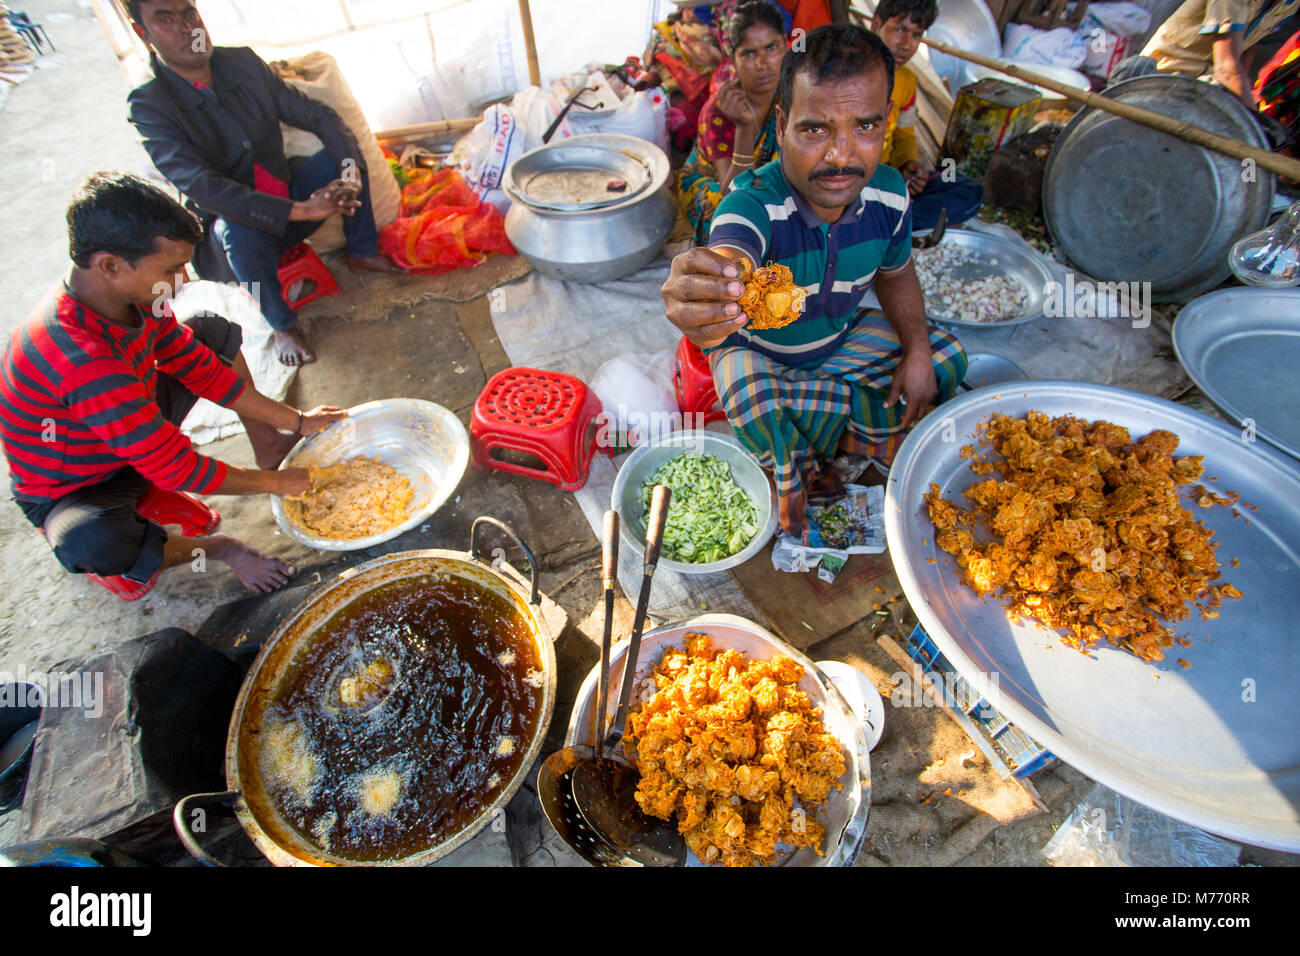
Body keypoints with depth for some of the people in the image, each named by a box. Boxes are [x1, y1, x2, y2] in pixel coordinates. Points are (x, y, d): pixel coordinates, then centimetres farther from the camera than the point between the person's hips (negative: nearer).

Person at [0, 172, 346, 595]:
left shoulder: (133, 295, -16)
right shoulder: (82, 362, -42)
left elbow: (200, 370, -3)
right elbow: (179, 472, -36)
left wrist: (298, 421, -4)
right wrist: (276, 484, -23)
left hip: (137, 436, 8)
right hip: (74, 493, -7)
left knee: (214, 331, 4)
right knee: (90, 547, -43)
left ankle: (267, 447, 6)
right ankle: (217, 548, -10)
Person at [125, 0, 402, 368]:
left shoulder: (243, 62, -1)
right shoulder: (149, 105, -17)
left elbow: (318, 115, -2)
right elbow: (201, 186, -30)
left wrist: (350, 169, -25)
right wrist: (300, 209, -40)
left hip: (290, 197, 5)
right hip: (238, 225, -5)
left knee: (339, 152, -12)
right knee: (237, 228, -39)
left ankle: (362, 253, 2)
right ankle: (282, 325, -18)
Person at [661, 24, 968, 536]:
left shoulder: (888, 193, -15)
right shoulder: (752, 205, -34)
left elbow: (896, 273, 4)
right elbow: (729, 260, -58)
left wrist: (916, 350, -9)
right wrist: (706, 284, -83)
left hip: (842, 336, 5)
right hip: (757, 347, -4)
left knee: (946, 357, -4)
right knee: (751, 400, -36)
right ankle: (793, 471, -1)